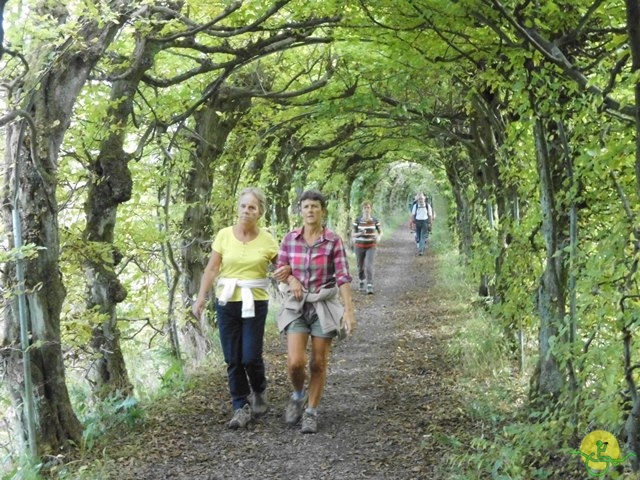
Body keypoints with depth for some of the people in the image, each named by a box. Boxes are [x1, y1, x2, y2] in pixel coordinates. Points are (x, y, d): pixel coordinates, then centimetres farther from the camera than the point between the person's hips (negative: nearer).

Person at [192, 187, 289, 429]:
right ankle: (241, 407, 16)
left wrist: (285, 271, -17)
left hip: (255, 304, -1)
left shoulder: (267, 240, -2)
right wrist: (201, 297, -11)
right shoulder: (224, 235, 0)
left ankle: (259, 392, 28)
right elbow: (211, 269, -1)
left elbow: (282, 266, 7)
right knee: (232, 359, 3)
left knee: (250, 357, -4)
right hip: (226, 303, 1)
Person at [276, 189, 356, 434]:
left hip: (324, 305, -1)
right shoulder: (290, 238, -1)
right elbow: (281, 267, 9)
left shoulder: (334, 241, -8)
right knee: (295, 362, -11)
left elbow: (343, 277, -11)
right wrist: (291, 279, -13)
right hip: (297, 305, 1)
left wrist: (349, 311, -18)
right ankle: (298, 395, 20)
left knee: (318, 363, 4)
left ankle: (311, 412, 20)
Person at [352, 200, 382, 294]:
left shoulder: (375, 220, -2)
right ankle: (361, 281, 39)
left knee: (369, 266, -15)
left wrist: (379, 238, -15)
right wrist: (360, 233, -24)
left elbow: (380, 232, 7)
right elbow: (353, 234, -2)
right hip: (359, 247, 1)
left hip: (371, 247, -1)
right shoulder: (357, 220, -5)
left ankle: (370, 287, -14)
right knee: (360, 266, 11)